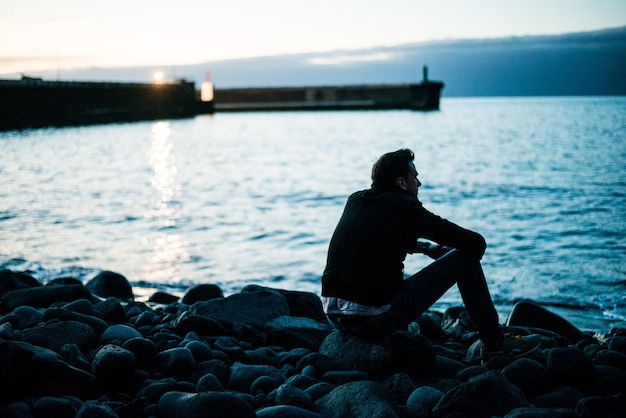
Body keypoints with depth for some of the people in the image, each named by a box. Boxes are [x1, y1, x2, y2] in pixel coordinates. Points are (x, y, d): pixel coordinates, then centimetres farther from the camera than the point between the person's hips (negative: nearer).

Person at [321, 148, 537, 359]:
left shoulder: (355, 201, 12)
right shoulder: (405, 208, -7)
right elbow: (477, 243, -2)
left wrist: (427, 247, 30)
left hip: (333, 316, 7)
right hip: (375, 320, -7)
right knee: (465, 257, 6)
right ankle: (494, 340, 23)